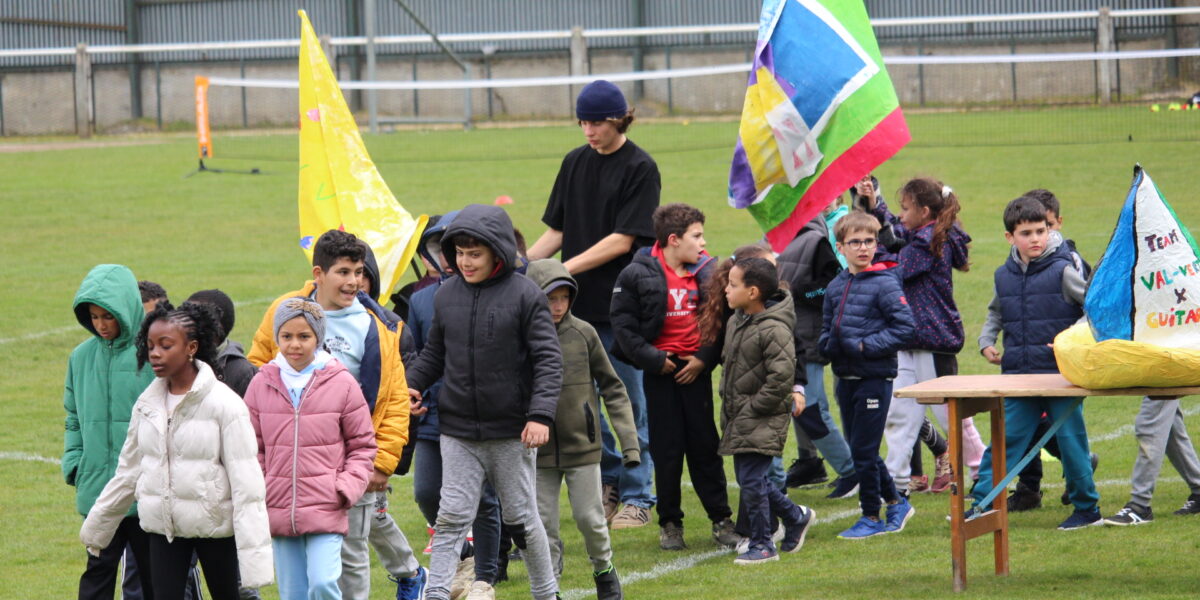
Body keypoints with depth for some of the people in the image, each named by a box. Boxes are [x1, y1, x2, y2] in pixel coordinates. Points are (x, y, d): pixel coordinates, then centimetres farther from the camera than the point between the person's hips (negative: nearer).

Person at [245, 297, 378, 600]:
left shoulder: (341, 383, -3)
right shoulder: (262, 384, 4)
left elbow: (362, 445, 4)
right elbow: (253, 448, 11)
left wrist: (347, 487, -9)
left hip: (326, 511, -3)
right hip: (279, 512, 3)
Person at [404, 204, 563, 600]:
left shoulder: (525, 295, -8)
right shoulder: (446, 295, 4)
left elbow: (548, 359, -9)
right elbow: (434, 353, 16)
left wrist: (540, 414, -19)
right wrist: (411, 384, -2)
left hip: (511, 432, -2)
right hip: (457, 432, 3)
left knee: (522, 518, 10)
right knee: (452, 516, -4)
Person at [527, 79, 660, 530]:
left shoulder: (640, 168, -7)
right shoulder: (575, 163, 11)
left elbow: (623, 239, -13)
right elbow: (558, 230, 13)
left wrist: (566, 268, -18)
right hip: (580, 303, 5)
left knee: (629, 400, -1)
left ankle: (637, 497, 6)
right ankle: (608, 484, 21)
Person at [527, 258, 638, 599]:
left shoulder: (583, 334, -3)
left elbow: (612, 387, 4)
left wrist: (629, 438, 0)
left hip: (582, 444, 0)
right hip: (539, 450, 0)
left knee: (590, 518, 5)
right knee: (544, 523, 3)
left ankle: (604, 571, 29)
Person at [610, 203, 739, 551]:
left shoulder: (709, 271, 3)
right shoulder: (638, 275, -7)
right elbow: (624, 326, -6)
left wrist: (705, 358, -6)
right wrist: (654, 360, -12)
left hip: (696, 370, 2)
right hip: (660, 372, -2)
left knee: (705, 446, 5)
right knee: (666, 450, 3)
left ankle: (721, 519, 12)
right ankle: (669, 523, 13)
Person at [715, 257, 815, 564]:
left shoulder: (774, 330, -20)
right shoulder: (736, 321, 8)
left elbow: (781, 377, -23)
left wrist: (752, 408, -17)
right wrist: (728, 404, 13)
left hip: (764, 421, -9)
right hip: (738, 417, 9)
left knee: (751, 480, -8)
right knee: (749, 478, 13)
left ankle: (762, 544, 4)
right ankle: (796, 517, 32)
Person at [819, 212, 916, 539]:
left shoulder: (885, 284, -10)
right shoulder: (835, 287, 10)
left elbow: (904, 329, -15)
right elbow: (826, 332, 18)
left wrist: (864, 346, -18)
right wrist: (830, 344, -4)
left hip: (875, 377, -7)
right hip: (846, 377, 7)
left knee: (863, 450, -3)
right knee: (859, 448, 13)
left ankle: (872, 517, 10)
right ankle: (896, 502, 29)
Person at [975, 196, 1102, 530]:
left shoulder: (1062, 271, -7)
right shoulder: (1004, 276, 8)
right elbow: (996, 312, 27)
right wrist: (986, 342, 12)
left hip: (1062, 374, -4)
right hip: (1018, 374, 4)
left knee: (1070, 438, 3)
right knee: (1005, 439, 3)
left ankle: (1087, 508, 15)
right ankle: (980, 504, 4)